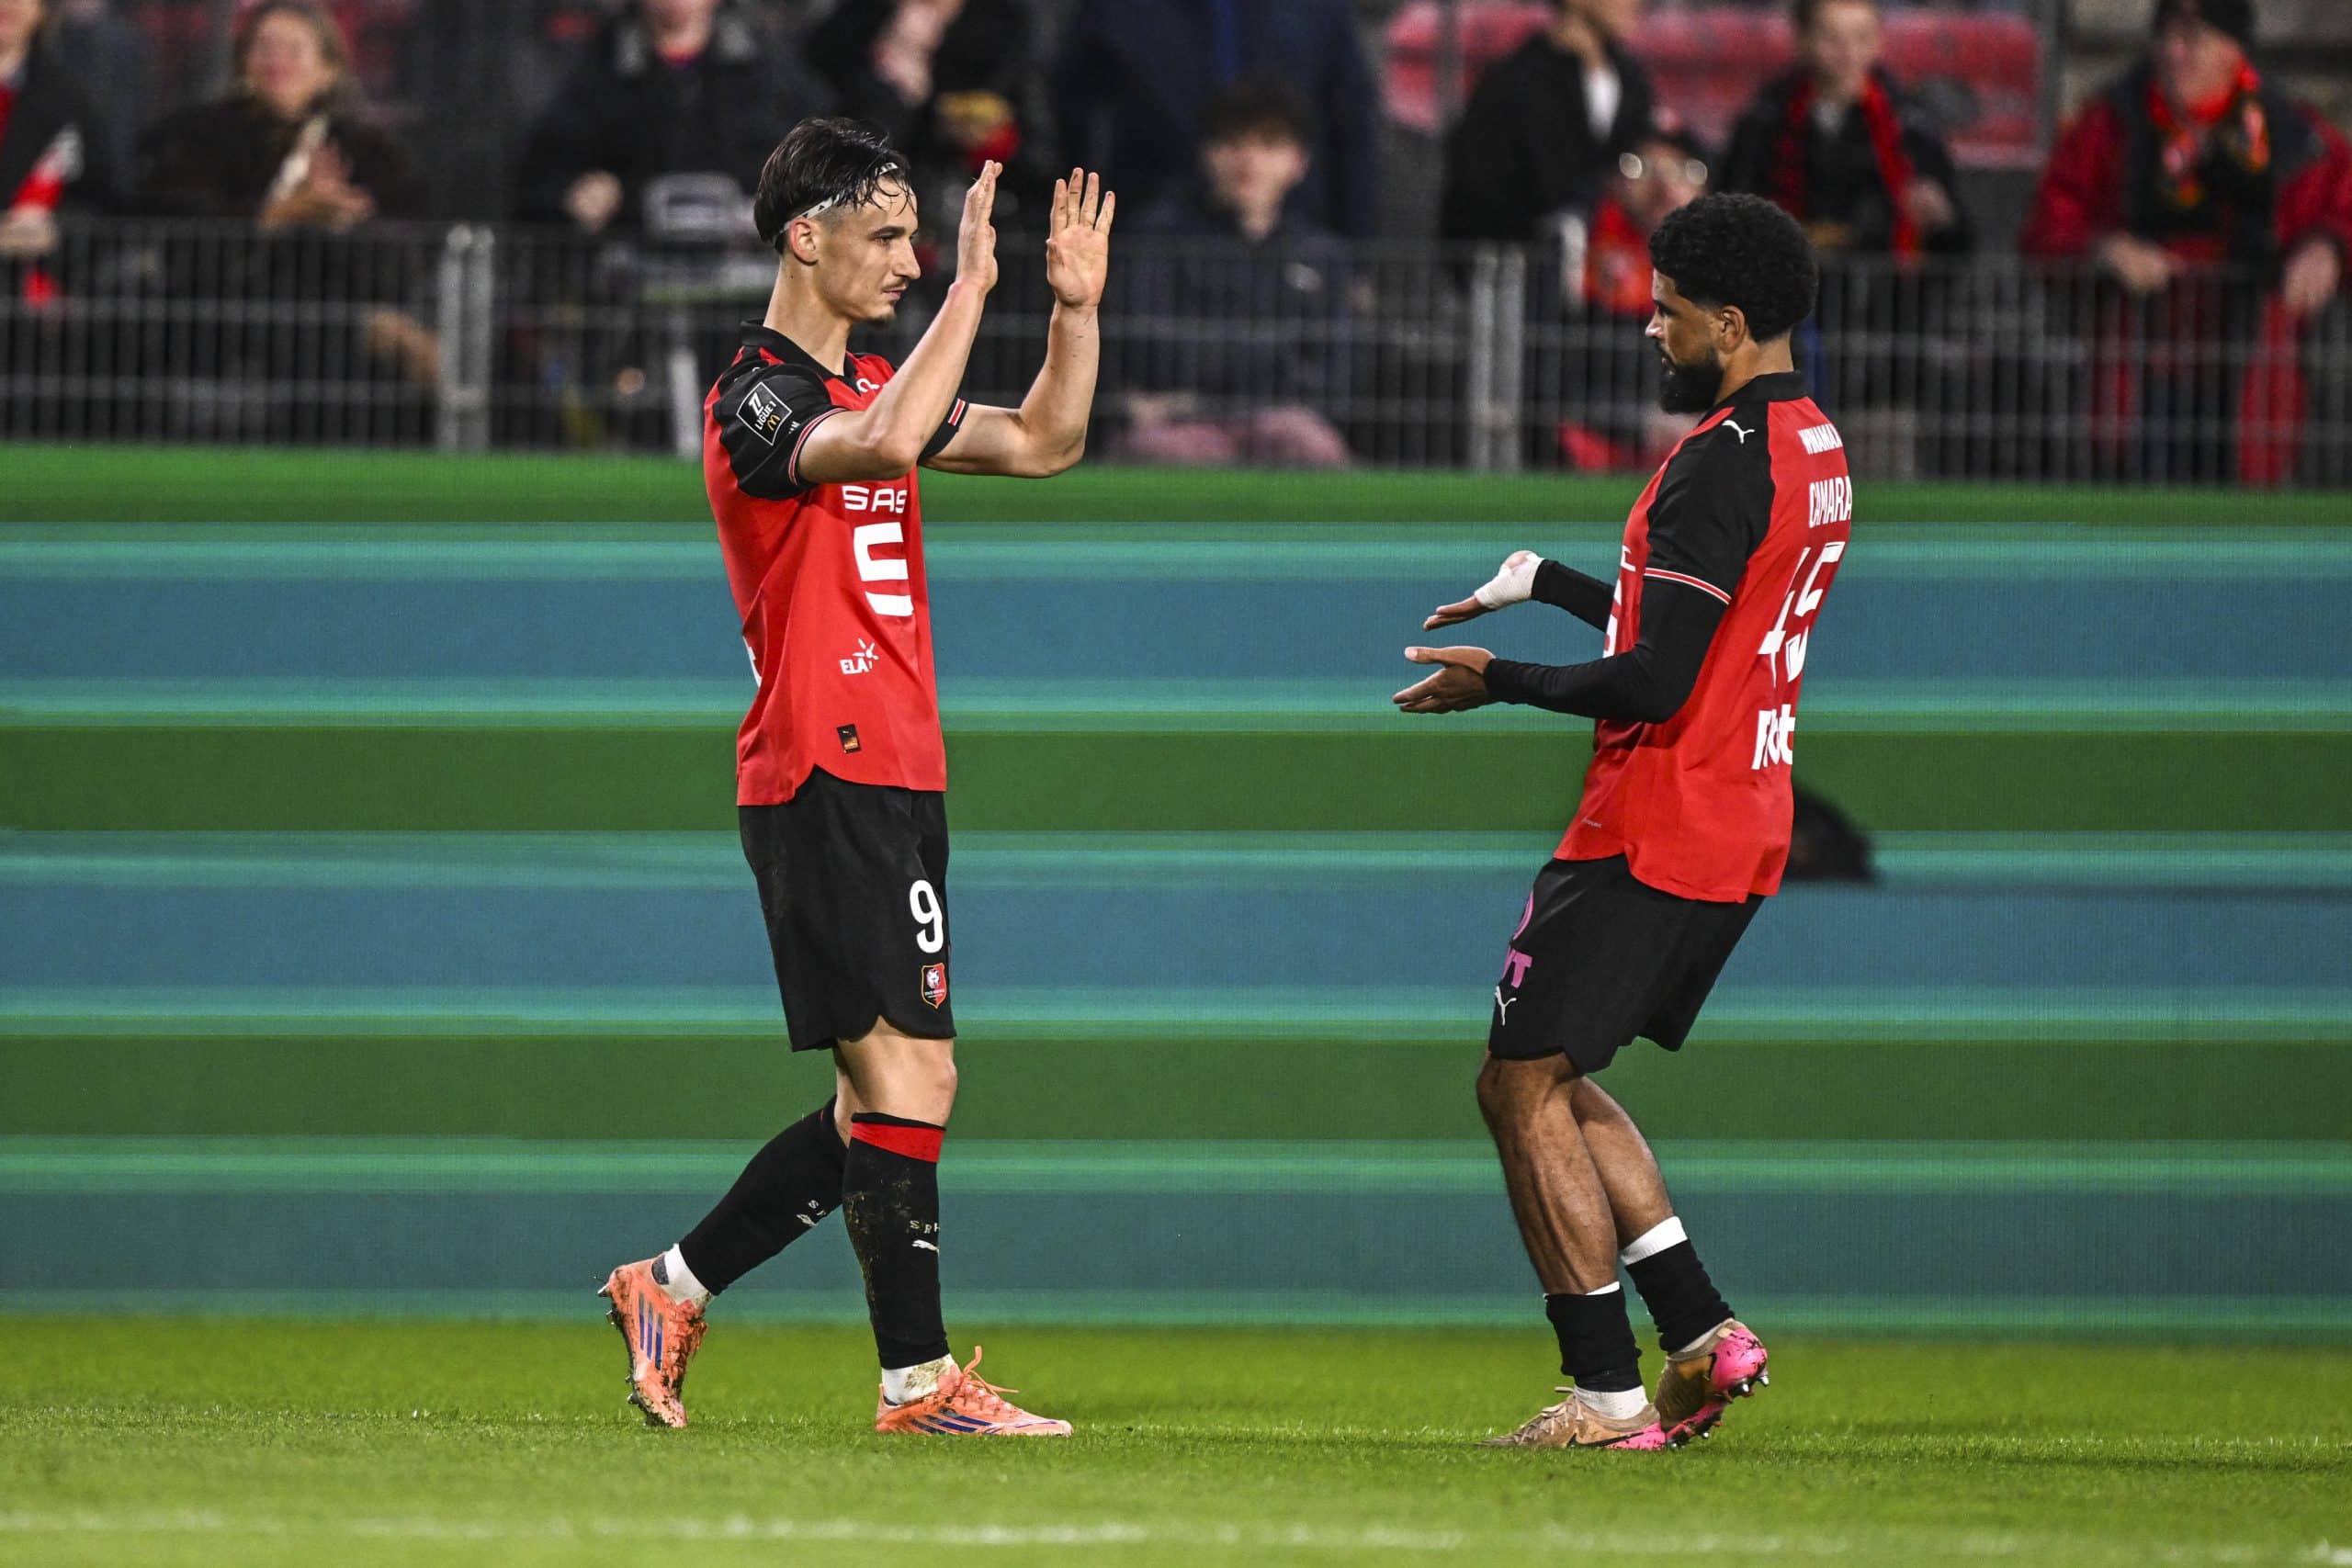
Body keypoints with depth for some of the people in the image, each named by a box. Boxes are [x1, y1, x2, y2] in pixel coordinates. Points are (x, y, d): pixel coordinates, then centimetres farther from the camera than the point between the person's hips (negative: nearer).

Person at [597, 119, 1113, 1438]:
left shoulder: (872, 385, 18)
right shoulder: (757, 400, -10)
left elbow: (1046, 443, 23)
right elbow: (879, 447, -30)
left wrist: (1077, 306, 10)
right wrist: (970, 292, -26)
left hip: (898, 780, 9)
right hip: (825, 776, -9)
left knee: (891, 1097, 10)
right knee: (905, 1072, -12)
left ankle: (672, 1291, 18)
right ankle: (918, 1379, -10)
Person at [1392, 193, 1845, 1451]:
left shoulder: (1722, 462, -19)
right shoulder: (1813, 450, 13)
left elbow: (1656, 680, -22)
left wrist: (1497, 681, -9)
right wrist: (1545, 581, 27)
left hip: (1652, 833, -10)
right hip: (1741, 837, 10)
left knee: (1523, 1086, -2)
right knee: (1551, 1080, 18)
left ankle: (1604, 1391, -3)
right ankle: (1703, 1335, 11)